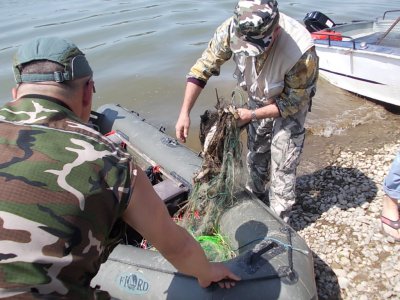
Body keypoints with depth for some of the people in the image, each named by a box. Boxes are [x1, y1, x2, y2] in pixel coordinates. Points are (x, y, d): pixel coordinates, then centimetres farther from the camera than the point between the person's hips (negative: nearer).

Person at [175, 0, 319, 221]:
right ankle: (256, 197, 44)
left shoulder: (301, 53, -40)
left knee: (282, 165, -4)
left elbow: (292, 103, -25)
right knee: (256, 153, 18)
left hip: (292, 102, -4)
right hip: (259, 99, 4)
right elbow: (202, 68, -22)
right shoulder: (231, 29, -31)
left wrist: (251, 115, -29)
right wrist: (185, 113, -27)